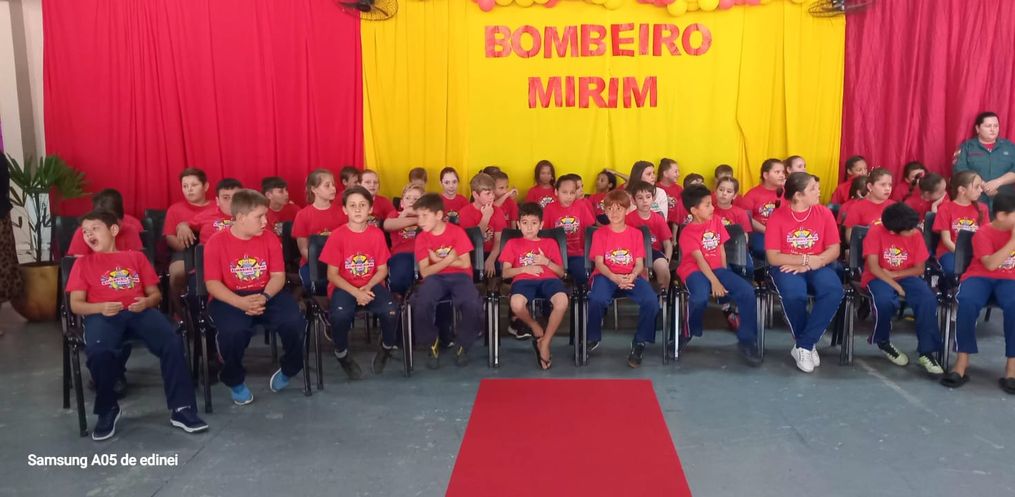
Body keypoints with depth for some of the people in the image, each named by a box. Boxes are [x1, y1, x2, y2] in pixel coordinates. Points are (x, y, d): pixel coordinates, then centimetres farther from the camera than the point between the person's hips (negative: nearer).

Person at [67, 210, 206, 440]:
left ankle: (181, 409, -21)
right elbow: (76, 304, 11)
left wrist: (146, 302, -6)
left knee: (172, 341, -29)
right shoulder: (83, 263, 21)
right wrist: (100, 307, -11)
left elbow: (155, 294, 19)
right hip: (102, 314, -1)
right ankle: (107, 410, -9)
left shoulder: (136, 257, 24)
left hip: (139, 311, 1)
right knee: (98, 351, -36)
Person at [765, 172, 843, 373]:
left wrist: (808, 265, -16)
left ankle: (803, 346, -18)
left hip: (817, 266, 3)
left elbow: (834, 250, -2)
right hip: (787, 267, -2)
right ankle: (809, 345, -8)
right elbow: (773, 257, -10)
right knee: (793, 295, -35)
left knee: (834, 291, -30)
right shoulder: (778, 216, -6)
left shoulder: (824, 213, 3)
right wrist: (805, 259, -16)